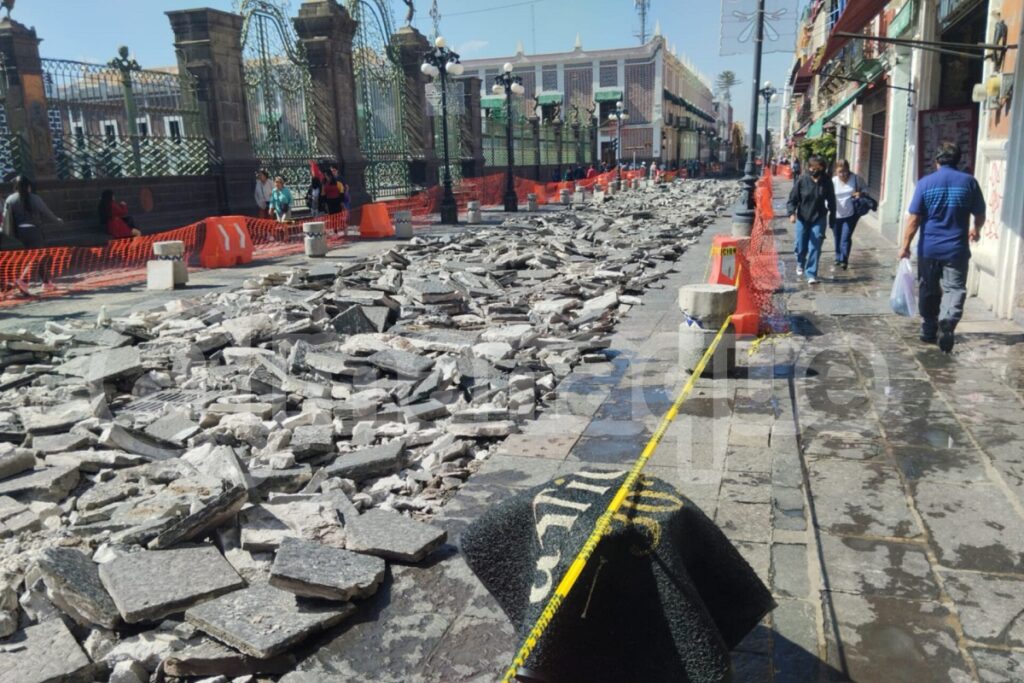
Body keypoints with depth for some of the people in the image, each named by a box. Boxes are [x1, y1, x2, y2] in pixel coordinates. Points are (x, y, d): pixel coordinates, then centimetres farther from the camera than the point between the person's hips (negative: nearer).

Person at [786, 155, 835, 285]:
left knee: (815, 247, -6)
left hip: (819, 219, 0)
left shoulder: (826, 182, -4)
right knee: (801, 245, 11)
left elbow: (831, 201, 5)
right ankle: (800, 263, 43)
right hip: (802, 218, 0)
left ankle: (811, 274, -1)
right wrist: (792, 213, -22)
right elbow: (793, 198, -6)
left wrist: (832, 219, 7)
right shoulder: (802, 180, -8)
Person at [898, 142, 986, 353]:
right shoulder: (969, 181, -1)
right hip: (957, 249, 0)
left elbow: (913, 219, -8)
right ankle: (947, 323, -26)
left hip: (928, 248, 1)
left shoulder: (925, 183, -4)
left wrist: (905, 245, -1)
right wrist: (976, 231, 29)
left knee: (928, 291, 12)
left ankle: (929, 331, 22)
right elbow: (980, 215, 8)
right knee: (954, 288, -1)